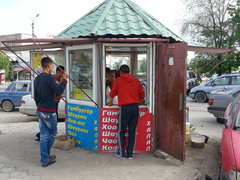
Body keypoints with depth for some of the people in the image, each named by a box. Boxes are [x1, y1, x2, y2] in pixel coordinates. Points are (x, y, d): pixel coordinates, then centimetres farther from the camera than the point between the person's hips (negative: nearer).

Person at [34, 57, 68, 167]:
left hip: (40, 111, 8)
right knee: (52, 134, 11)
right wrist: (64, 80, -7)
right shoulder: (49, 77, -15)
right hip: (49, 111, -8)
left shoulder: (37, 79, 11)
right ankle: (46, 157, 20)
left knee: (43, 135, 10)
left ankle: (45, 160, 15)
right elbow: (58, 92, -15)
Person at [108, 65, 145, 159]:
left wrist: (110, 103, 27)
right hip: (135, 107, 3)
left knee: (121, 131, 10)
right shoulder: (136, 80, 11)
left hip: (124, 108, -3)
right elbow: (142, 95, 13)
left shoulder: (118, 80, 4)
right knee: (132, 131, 9)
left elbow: (112, 94, 10)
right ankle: (130, 154, 14)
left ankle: (121, 153, 14)